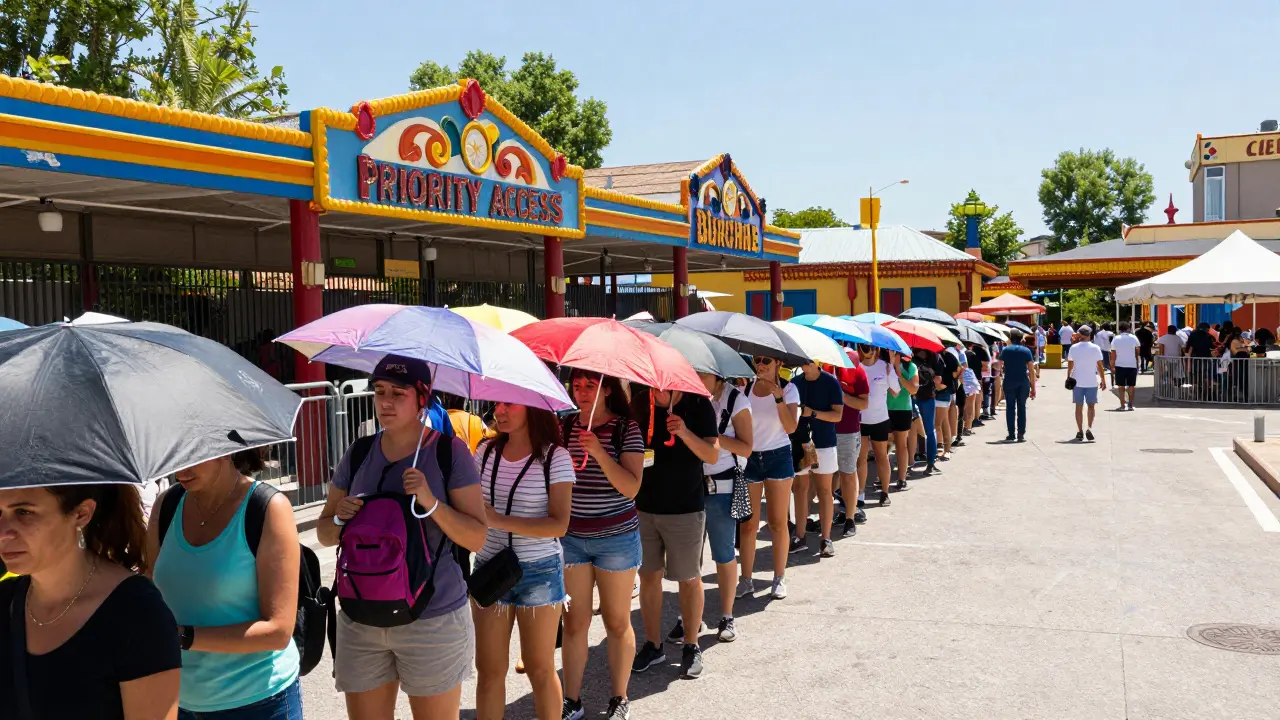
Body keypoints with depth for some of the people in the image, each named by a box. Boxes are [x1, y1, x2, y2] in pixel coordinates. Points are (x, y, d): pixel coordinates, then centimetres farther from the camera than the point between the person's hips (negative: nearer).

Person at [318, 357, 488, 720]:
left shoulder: (450, 451, -6)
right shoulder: (359, 453, 5)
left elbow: (476, 538, -9)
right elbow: (324, 534, 11)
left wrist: (431, 502, -23)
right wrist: (340, 519, -11)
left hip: (433, 619, -3)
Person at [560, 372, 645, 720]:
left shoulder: (626, 428, -8)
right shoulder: (565, 426, 3)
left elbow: (631, 487, -17)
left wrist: (599, 452, -26)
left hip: (616, 538, -3)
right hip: (571, 537, 3)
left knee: (617, 622, 8)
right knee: (574, 622, 7)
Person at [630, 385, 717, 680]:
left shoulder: (699, 405, -7)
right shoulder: (639, 404, 1)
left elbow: (712, 455, -11)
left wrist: (685, 433, -27)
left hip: (685, 508, -3)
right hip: (644, 504, 3)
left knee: (689, 578, 7)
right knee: (648, 575, 10)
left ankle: (691, 646, 21)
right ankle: (653, 645, 24)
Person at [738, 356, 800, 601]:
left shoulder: (787, 389, -4)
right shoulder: (746, 388, 1)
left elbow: (791, 427, -15)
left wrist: (778, 397, -23)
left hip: (778, 458, -2)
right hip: (749, 458, 2)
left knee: (778, 523, 4)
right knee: (747, 524, 4)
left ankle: (779, 579, 16)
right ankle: (746, 580, 12)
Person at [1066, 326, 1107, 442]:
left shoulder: (1073, 348, -3)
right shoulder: (1095, 348, -5)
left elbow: (1070, 365, 1)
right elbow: (1100, 366, -2)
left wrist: (1068, 378, 13)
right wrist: (1103, 381, 6)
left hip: (1077, 381, 1)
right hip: (1092, 382, -1)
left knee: (1079, 406, 8)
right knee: (1091, 406, 8)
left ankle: (1080, 431, 9)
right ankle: (1089, 428, -9)